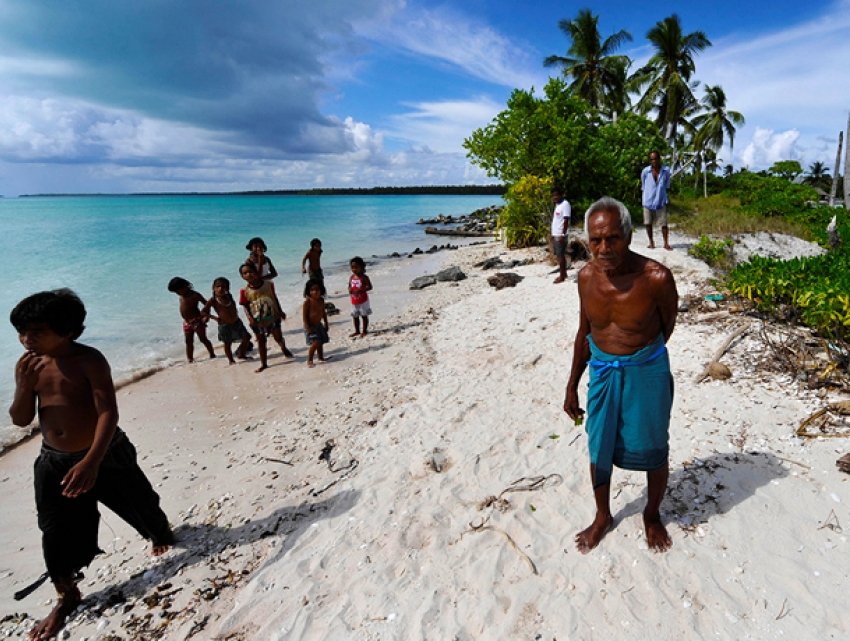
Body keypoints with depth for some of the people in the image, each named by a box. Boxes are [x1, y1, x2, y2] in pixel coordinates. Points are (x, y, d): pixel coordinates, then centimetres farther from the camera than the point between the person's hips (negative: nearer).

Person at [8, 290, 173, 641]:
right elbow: (20, 420, -1)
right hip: (55, 462, 5)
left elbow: (109, 413, -25)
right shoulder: (28, 365, -2)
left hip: (103, 455, -4)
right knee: (56, 533, 10)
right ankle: (67, 597, 32)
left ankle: (161, 533, 48)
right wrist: (25, 386, -21)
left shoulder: (88, 360, -20)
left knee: (140, 505, 14)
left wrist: (92, 461, -34)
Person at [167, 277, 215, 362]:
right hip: (187, 322, 8)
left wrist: (206, 316, -23)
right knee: (188, 342, 9)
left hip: (197, 321, -8)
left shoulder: (194, 295, -13)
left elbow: (207, 304, -14)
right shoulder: (181, 296, 10)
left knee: (203, 339, -2)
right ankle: (190, 359, 14)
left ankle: (212, 355, 9)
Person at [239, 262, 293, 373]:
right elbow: (245, 306, -3)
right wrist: (250, 318, -17)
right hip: (257, 321, 0)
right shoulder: (245, 291, -7)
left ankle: (284, 348, 41)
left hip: (272, 317, 0)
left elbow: (275, 299, 6)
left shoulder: (268, 285, -4)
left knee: (278, 337, 5)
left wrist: (280, 311, 4)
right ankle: (263, 363, 24)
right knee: (261, 341, 10)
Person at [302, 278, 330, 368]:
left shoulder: (321, 300, 2)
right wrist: (307, 327, -19)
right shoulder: (308, 301, -17)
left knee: (320, 343, 15)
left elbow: (323, 312, 14)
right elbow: (305, 315, -15)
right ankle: (309, 361, 1)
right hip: (311, 326, -7)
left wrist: (326, 323, 16)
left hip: (319, 325, 7)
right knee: (315, 343, -13)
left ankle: (321, 358, 32)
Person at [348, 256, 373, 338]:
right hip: (354, 301, 6)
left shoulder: (363, 277, -13)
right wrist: (350, 289, -10)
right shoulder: (351, 277, 5)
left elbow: (369, 287, -18)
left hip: (363, 300, -6)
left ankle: (364, 331, 17)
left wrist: (360, 290, -27)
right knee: (355, 316, 14)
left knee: (364, 315, 5)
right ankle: (357, 331, 27)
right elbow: (349, 286, 14)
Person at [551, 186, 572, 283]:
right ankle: (564, 274, 23)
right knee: (559, 255, 13)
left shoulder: (565, 204, -12)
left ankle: (562, 277, 1)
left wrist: (563, 235, -21)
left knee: (560, 255, -5)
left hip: (561, 235, -9)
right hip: (555, 234, 9)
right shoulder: (557, 204, 16)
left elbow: (566, 220, -17)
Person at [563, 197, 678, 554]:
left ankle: (652, 515, 43)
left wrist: (637, 357, 5)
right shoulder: (587, 276, -8)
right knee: (598, 449, 14)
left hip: (646, 373, -3)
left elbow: (666, 328, -2)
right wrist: (572, 386, 8)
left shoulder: (656, 278, -21)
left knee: (652, 451, 14)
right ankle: (603, 516, 40)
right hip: (601, 373, 4)